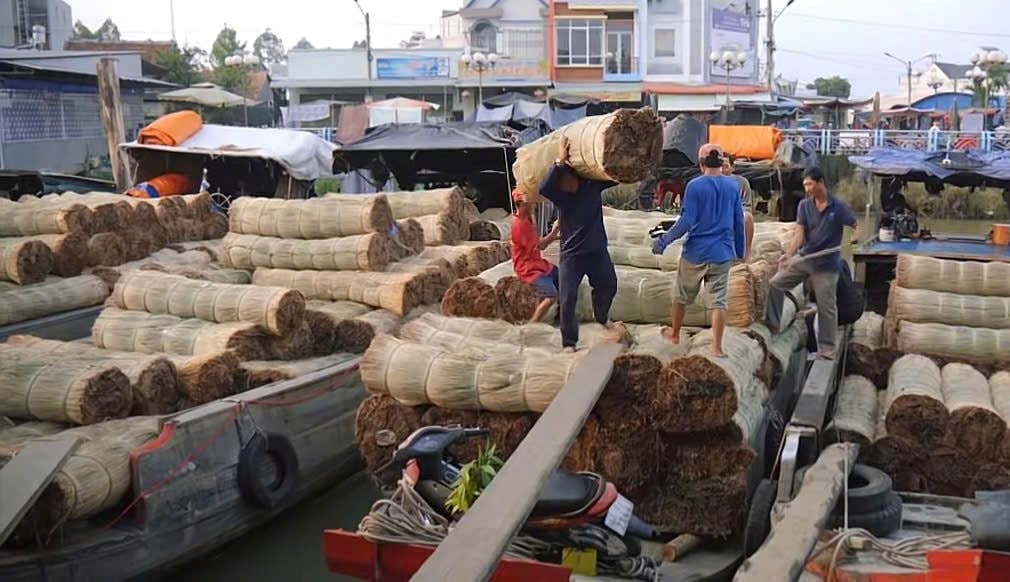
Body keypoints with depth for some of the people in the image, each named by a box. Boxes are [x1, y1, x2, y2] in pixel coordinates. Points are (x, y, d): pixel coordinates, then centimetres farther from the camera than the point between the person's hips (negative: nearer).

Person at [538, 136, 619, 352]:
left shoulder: (593, 184, -9)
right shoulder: (559, 195, -14)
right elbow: (543, 188, -36)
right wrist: (559, 161, -43)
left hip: (598, 251, 3)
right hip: (572, 254, -3)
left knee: (608, 286, 24)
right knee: (567, 299, -8)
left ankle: (601, 315, 56)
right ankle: (569, 342, 6)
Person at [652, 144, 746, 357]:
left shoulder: (695, 186, -10)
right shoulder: (733, 186, 2)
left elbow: (686, 222, -15)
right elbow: (739, 222, 7)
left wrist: (663, 241, -7)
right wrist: (740, 251, 17)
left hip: (696, 252, -2)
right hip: (722, 253, 2)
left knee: (682, 295, 17)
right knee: (718, 300, 2)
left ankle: (675, 333, 35)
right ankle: (717, 348, -2)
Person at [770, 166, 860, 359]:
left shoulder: (839, 207, -10)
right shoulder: (804, 206, 0)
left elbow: (856, 227, -5)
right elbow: (799, 233, -6)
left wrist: (856, 236, -29)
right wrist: (788, 255, -20)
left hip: (826, 265, -4)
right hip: (804, 259, 4)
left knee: (826, 307, 3)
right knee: (774, 284, -2)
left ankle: (826, 348, 14)